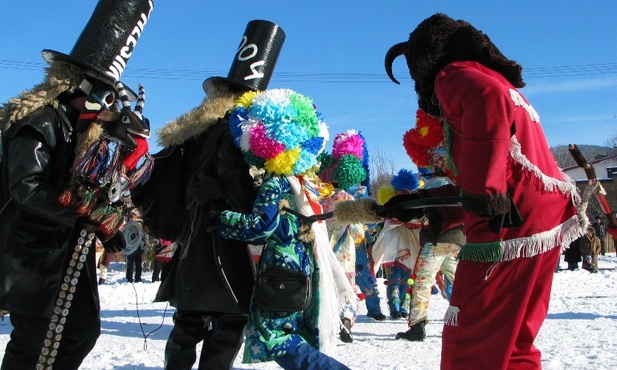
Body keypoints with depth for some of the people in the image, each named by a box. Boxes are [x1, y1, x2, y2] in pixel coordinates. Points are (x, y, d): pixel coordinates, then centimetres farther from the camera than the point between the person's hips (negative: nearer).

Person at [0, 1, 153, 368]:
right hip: (35, 251, -9)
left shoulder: (90, 128, 14)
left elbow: (99, 187, 16)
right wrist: (88, 212, -29)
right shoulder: (41, 121, -14)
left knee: (84, 330, 12)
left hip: (73, 251, 9)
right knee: (36, 339, -3)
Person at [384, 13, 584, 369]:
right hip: (544, 221, 10)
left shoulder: (454, 74, -2)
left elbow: (487, 100, -28)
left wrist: (485, 192, -25)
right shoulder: (496, 81, 26)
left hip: (511, 226, -10)